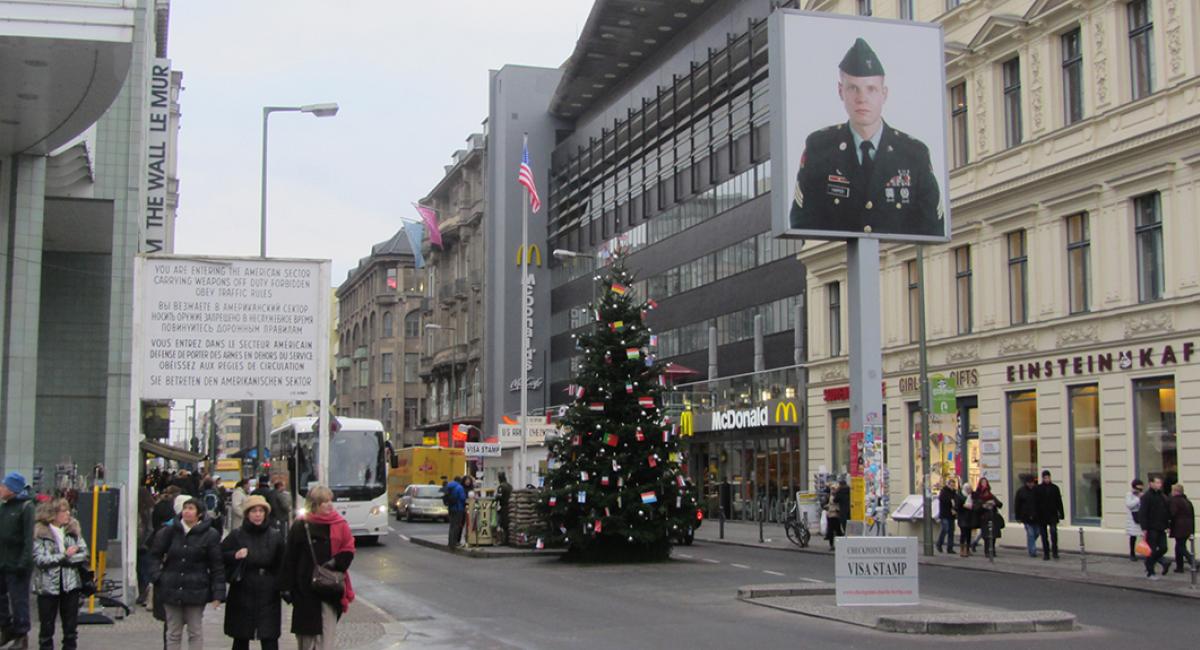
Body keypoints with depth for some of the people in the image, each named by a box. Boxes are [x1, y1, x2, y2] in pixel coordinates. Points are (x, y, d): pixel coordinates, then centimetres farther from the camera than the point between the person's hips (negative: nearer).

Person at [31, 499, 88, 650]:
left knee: (71, 622, 9)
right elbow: (39, 560, -16)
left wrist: (60, 559, -11)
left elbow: (84, 555, -2)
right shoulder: (40, 533, -7)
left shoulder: (73, 530, 4)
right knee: (46, 624, 7)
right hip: (48, 585, -3)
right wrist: (65, 555, -14)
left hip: (71, 583, 3)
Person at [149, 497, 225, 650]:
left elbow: (217, 566, -5)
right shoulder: (171, 531, 1)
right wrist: (156, 575, 0)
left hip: (196, 590, -3)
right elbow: (155, 555, 14)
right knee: (173, 633, 10)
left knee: (195, 632, 5)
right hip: (171, 589, 3)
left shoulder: (210, 534, -6)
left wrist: (218, 594, -9)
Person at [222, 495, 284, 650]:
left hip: (268, 597, -1)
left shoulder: (275, 536, 4)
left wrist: (281, 587, -1)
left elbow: (281, 566, 7)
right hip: (242, 595, 1)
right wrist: (235, 556, -17)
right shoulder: (236, 535, 1)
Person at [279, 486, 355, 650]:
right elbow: (289, 559, 0)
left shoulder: (340, 525, 1)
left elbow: (348, 551, 3)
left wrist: (335, 563, -16)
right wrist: (286, 587, -2)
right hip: (305, 588, 0)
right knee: (306, 632, 8)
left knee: (328, 633, -4)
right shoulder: (300, 526, -2)